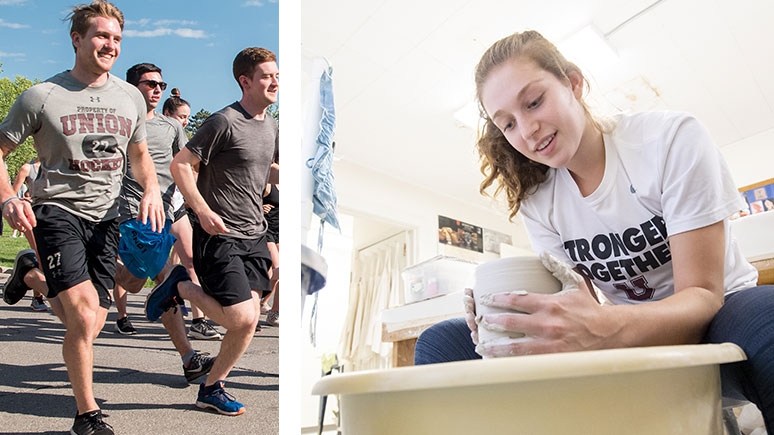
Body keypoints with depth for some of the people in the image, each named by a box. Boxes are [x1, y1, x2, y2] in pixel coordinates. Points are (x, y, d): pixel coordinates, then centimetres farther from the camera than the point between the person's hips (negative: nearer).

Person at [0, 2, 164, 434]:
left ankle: (39, 280, 43)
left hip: (107, 214, 4)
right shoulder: (41, 97, -4)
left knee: (94, 322, 9)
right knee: (85, 316, -17)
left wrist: (152, 189, -1)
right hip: (57, 210, -4)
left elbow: (139, 154, 18)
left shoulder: (131, 96, 7)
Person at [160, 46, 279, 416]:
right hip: (218, 235, -7)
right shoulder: (224, 122, -11)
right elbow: (180, 165, -11)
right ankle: (182, 286, 12)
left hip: (254, 236, 8)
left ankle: (212, 388, 25)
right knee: (242, 319, -13)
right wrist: (203, 211, -21)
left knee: (249, 319, 5)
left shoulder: (270, 124, 13)